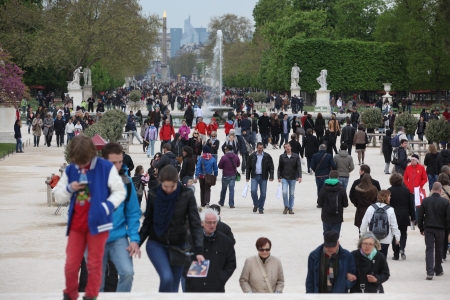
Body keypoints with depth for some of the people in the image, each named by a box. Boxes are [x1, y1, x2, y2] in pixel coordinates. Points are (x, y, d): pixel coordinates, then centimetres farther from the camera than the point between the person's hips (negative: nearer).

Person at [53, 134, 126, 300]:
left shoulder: (106, 168, -6)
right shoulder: (69, 170, 6)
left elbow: (120, 191, -2)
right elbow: (58, 196, 13)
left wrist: (107, 206, -18)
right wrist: (69, 189, -8)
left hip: (97, 223, -3)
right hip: (76, 224, 4)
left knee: (94, 264, 4)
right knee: (71, 264, 5)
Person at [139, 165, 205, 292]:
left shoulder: (186, 195, -14)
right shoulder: (153, 194, -10)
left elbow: (195, 224, -13)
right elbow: (148, 222, 2)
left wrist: (198, 251, -21)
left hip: (178, 245, 1)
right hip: (156, 244, -1)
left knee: (173, 288, 4)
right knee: (167, 277, -24)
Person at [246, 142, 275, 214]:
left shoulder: (267, 156, 1)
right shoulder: (252, 156, 4)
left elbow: (271, 167, 2)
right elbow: (248, 167, 8)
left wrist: (271, 176, -8)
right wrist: (247, 177, 5)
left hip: (263, 177, 0)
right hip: (254, 176, 0)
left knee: (263, 193, 1)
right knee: (253, 190, -15)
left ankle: (261, 208, 12)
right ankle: (256, 205, 6)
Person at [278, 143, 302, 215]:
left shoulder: (296, 156, 2)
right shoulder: (282, 157, 3)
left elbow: (299, 167, -2)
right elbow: (279, 168, 5)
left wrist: (299, 176, -12)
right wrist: (279, 177, -1)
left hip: (293, 178, 1)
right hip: (284, 178, -1)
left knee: (292, 194, 5)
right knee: (284, 192, -14)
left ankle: (290, 208, 15)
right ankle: (286, 206, 4)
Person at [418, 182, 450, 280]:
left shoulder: (425, 201, -5)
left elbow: (420, 217, -2)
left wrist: (421, 228, 10)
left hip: (428, 229, 0)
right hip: (440, 229, 0)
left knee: (429, 249, -1)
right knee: (438, 250, 16)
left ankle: (430, 272, -15)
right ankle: (438, 270, 30)